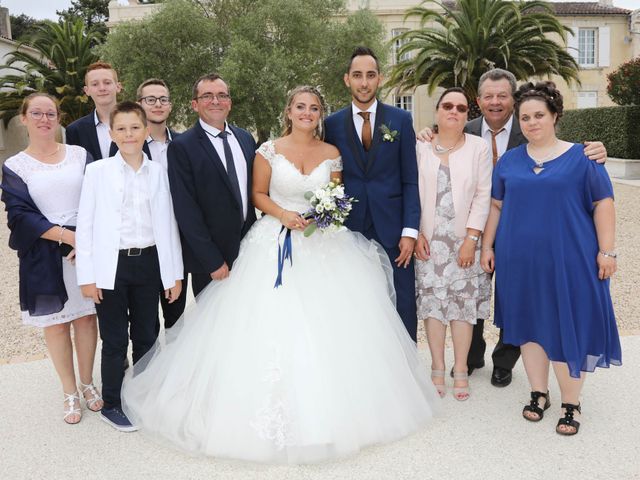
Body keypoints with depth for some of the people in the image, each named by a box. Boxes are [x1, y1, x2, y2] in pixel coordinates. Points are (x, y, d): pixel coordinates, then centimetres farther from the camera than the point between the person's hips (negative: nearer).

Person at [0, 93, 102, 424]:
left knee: (86, 316, 9)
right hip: (45, 257, -1)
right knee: (55, 323, 7)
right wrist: (69, 236, -16)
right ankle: (70, 392, 22)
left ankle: (87, 383, 27)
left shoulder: (80, 155, 5)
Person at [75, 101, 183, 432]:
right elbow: (85, 224, -2)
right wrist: (87, 276, -7)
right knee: (115, 339, 7)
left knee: (147, 336, 14)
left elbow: (168, 223, 6)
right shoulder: (97, 171, -1)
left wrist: (174, 273, 4)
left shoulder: (158, 172, 5)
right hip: (111, 266, -2)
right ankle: (110, 405, 24)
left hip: (148, 262, 3)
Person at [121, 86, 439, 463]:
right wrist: (283, 214, -14)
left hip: (323, 244, 2)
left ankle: (328, 406, 16)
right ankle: (277, 413, 8)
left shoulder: (332, 154, 7)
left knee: (329, 324, -1)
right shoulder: (270, 151, 0)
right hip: (277, 243, -2)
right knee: (273, 323, -6)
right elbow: (258, 194, 3)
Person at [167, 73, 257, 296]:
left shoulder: (246, 138, 8)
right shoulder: (181, 147, -11)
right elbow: (186, 211, -14)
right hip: (209, 261, -5)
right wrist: (213, 261, -16)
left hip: (250, 249, 5)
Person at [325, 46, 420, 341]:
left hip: (393, 231, 0)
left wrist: (410, 231, -6)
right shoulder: (333, 124, 6)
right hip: (350, 230, 1)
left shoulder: (401, 120, 4)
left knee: (403, 308, 5)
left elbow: (411, 180, 2)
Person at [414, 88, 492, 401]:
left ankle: (460, 370, 14)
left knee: (463, 302, 1)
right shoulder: (420, 148, 5)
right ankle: (437, 368, 16)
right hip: (428, 241, 1)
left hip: (465, 241, -1)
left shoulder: (478, 148, 1)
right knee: (432, 302, 3)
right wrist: (415, 233, -4)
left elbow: (483, 196, -3)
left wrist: (471, 239, -9)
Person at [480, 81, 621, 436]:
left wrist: (606, 251, -7)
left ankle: (571, 403, 19)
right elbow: (496, 206, 12)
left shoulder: (580, 157, 0)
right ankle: (539, 393, 26)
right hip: (520, 260, 3)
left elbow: (603, 204, -2)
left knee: (567, 327, 2)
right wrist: (487, 246, 8)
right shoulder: (509, 161, 8)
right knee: (529, 325, 10)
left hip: (568, 259, -3)